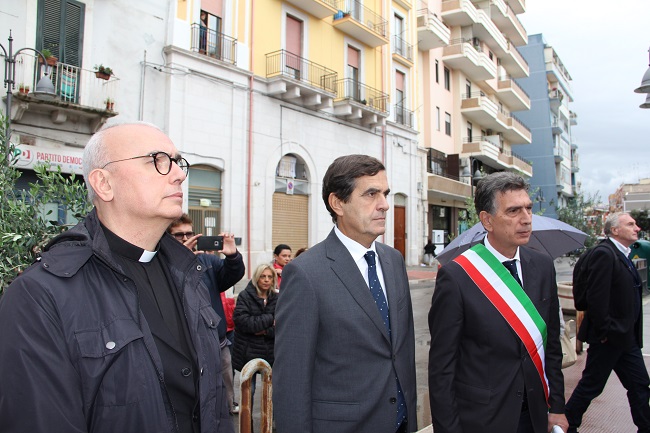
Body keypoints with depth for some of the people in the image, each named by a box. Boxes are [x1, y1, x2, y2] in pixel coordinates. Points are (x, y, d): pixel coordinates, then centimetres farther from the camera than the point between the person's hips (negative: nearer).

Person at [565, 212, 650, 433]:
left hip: (627, 337, 9)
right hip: (608, 338, -9)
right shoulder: (604, 253, -18)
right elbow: (596, 296, -24)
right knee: (591, 385, 4)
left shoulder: (623, 255, 13)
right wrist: (604, 331, -20)